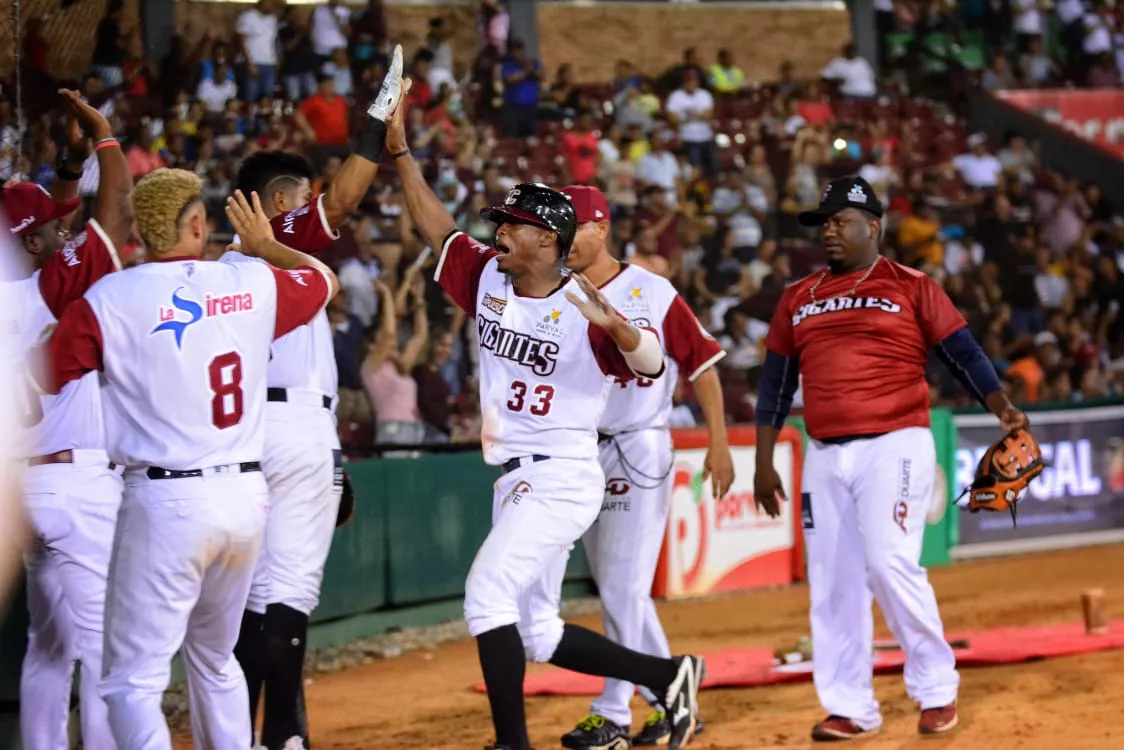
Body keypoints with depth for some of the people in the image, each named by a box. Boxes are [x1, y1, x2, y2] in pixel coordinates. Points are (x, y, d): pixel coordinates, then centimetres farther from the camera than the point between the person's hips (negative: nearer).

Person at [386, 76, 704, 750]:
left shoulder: (583, 309, -15)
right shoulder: (488, 279, 5)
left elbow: (650, 364, -26)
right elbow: (437, 226, 13)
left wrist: (616, 326, -46)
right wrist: (401, 151, 8)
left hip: (562, 477, -8)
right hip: (516, 478, 8)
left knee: (488, 594, -20)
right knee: (538, 635, 11)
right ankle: (668, 677, 23)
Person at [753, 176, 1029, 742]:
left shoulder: (910, 287, 2)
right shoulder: (799, 299, 15)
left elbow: (962, 352, -3)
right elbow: (776, 382, 17)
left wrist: (1000, 406, -19)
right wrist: (764, 462, 12)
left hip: (895, 445, -5)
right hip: (824, 455, 5)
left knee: (890, 563, -16)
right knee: (832, 581, 3)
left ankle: (936, 689, 1)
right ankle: (849, 709, 10)